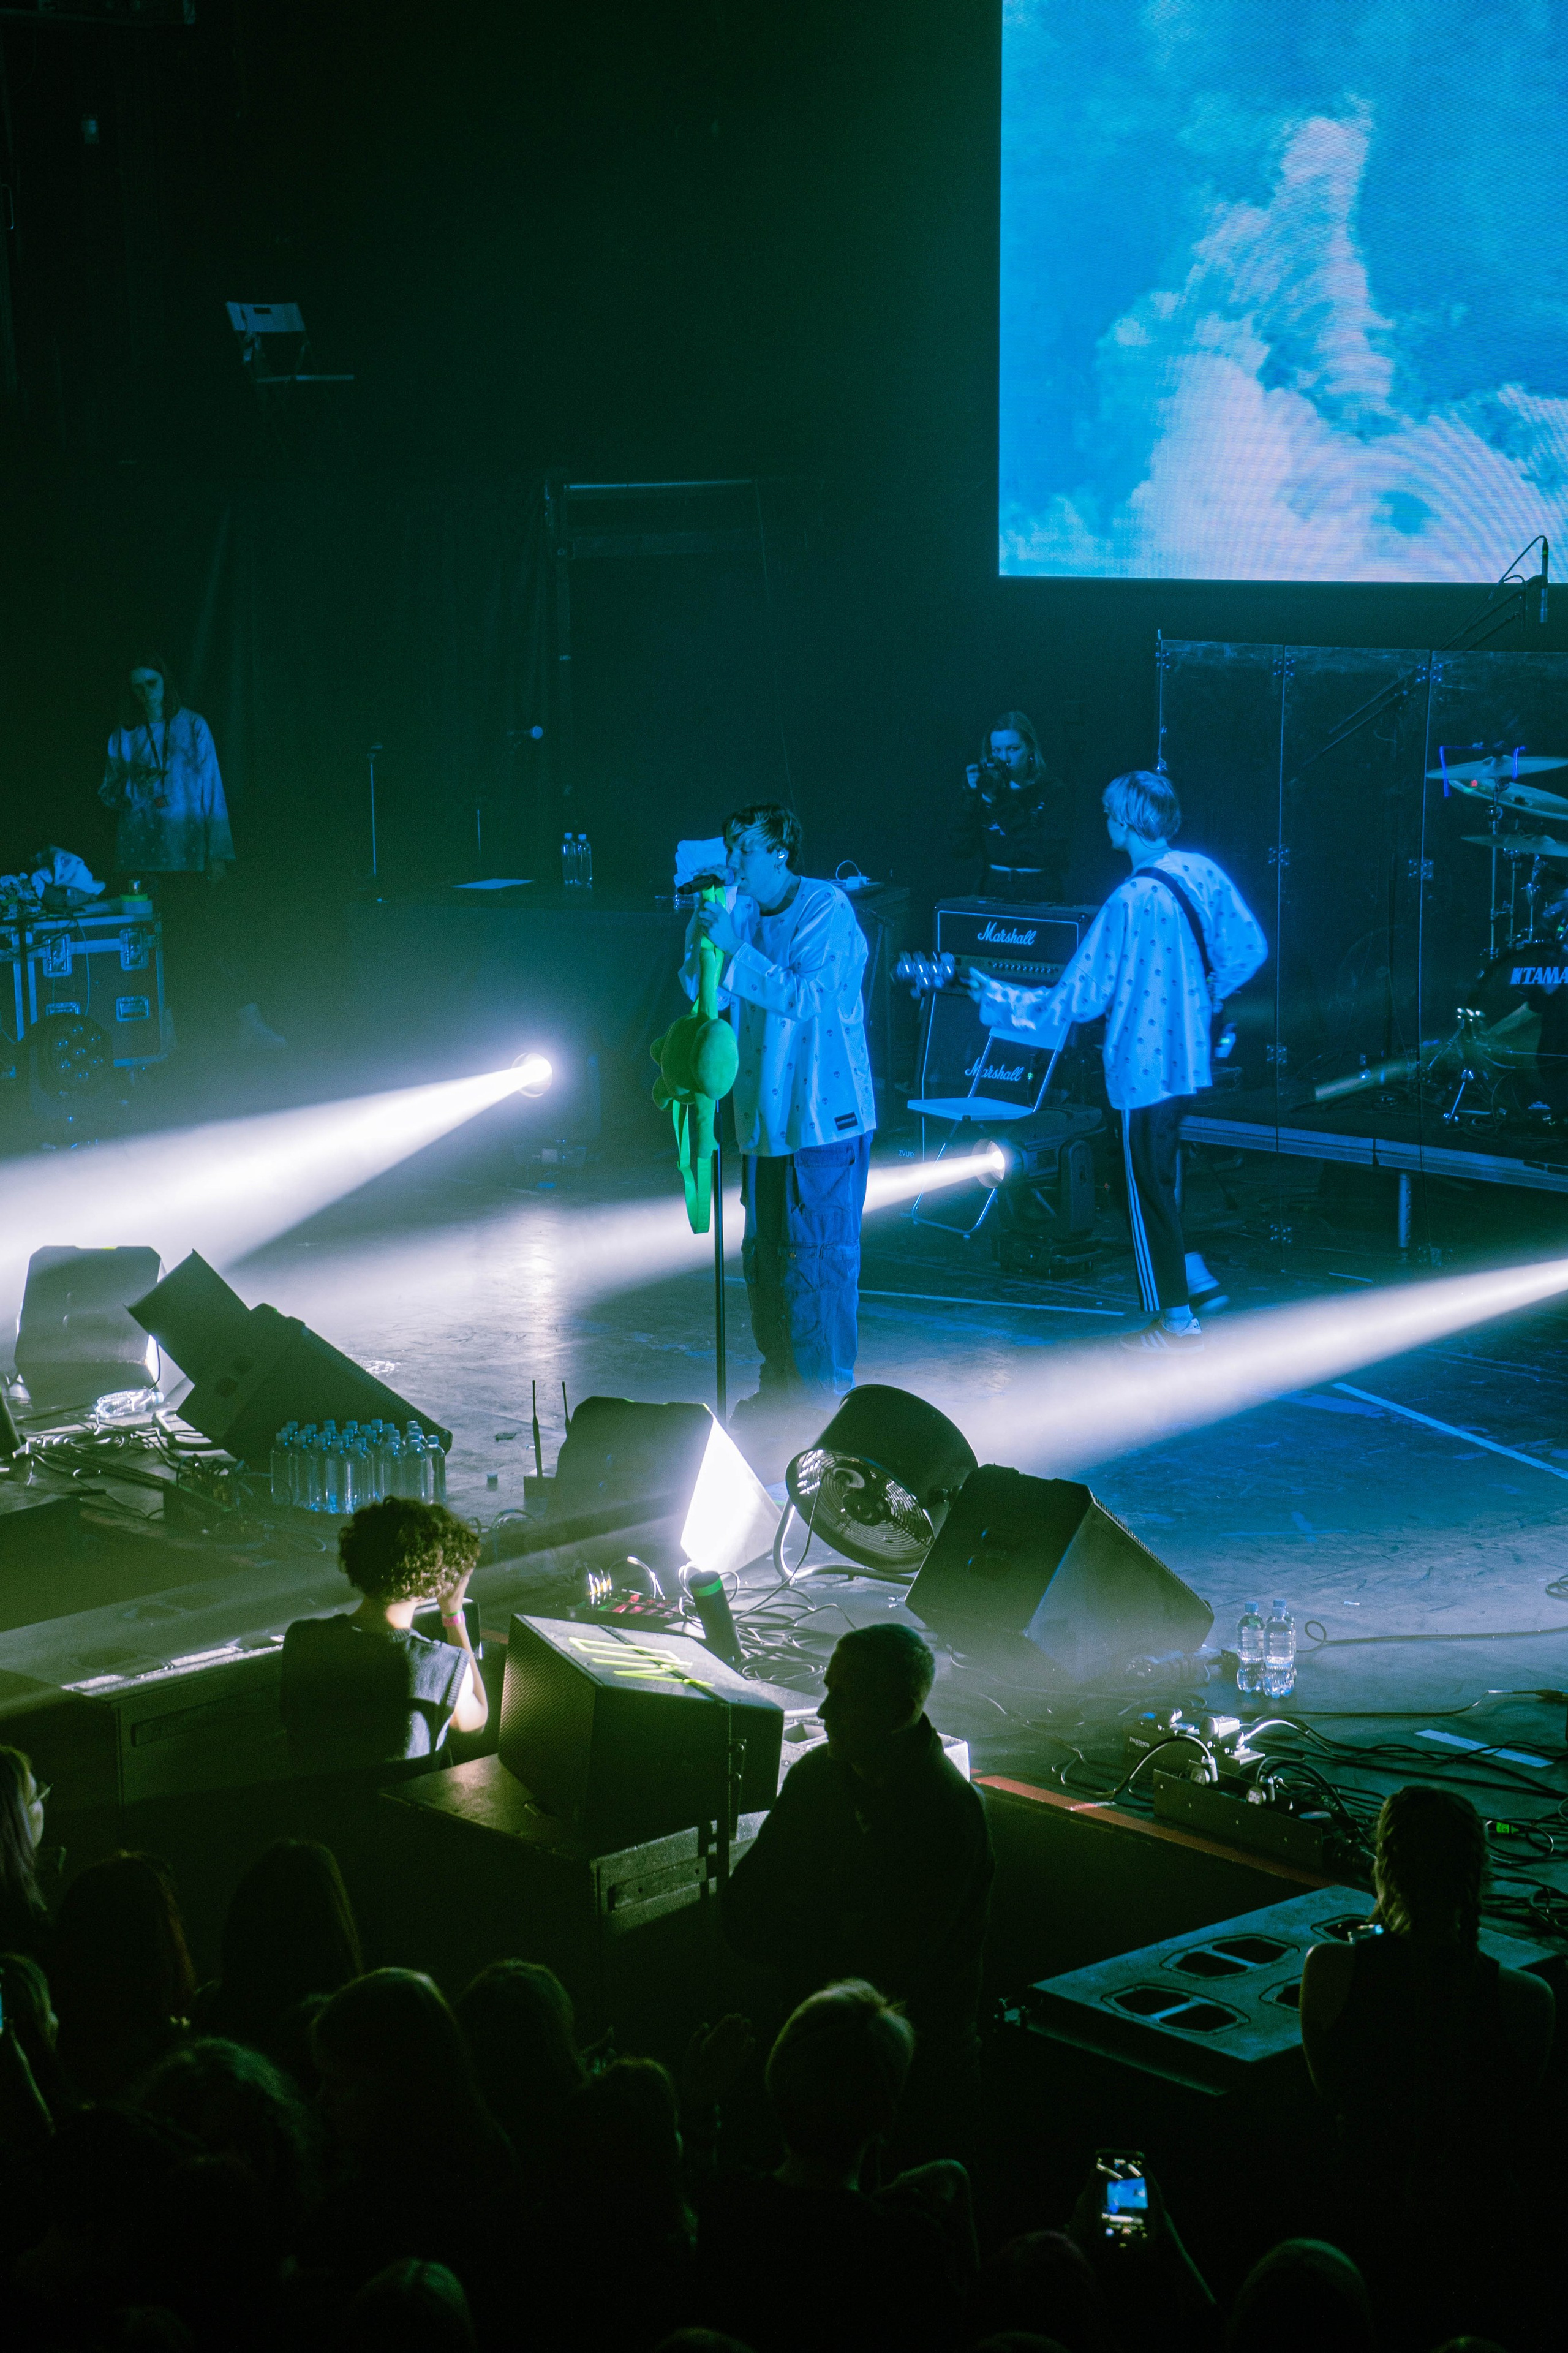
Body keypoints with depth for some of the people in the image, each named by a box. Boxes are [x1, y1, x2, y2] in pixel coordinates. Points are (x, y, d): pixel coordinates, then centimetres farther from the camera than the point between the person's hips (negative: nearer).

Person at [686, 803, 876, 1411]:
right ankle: (779, 1387, 27)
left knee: (819, 1258, -5)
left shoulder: (827, 911, -11)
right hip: (766, 1115, 7)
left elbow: (805, 996, -21)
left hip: (826, 1117, -7)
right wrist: (701, 938, -10)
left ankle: (826, 1393, 3)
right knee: (764, 1254, 13)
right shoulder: (745, 912, 9)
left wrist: (734, 948, -24)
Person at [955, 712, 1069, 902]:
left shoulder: (1050, 791, 1)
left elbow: (1052, 855, -9)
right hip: (992, 892, 2)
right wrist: (971, 798, -8)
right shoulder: (985, 789, 8)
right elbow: (961, 849, 0)